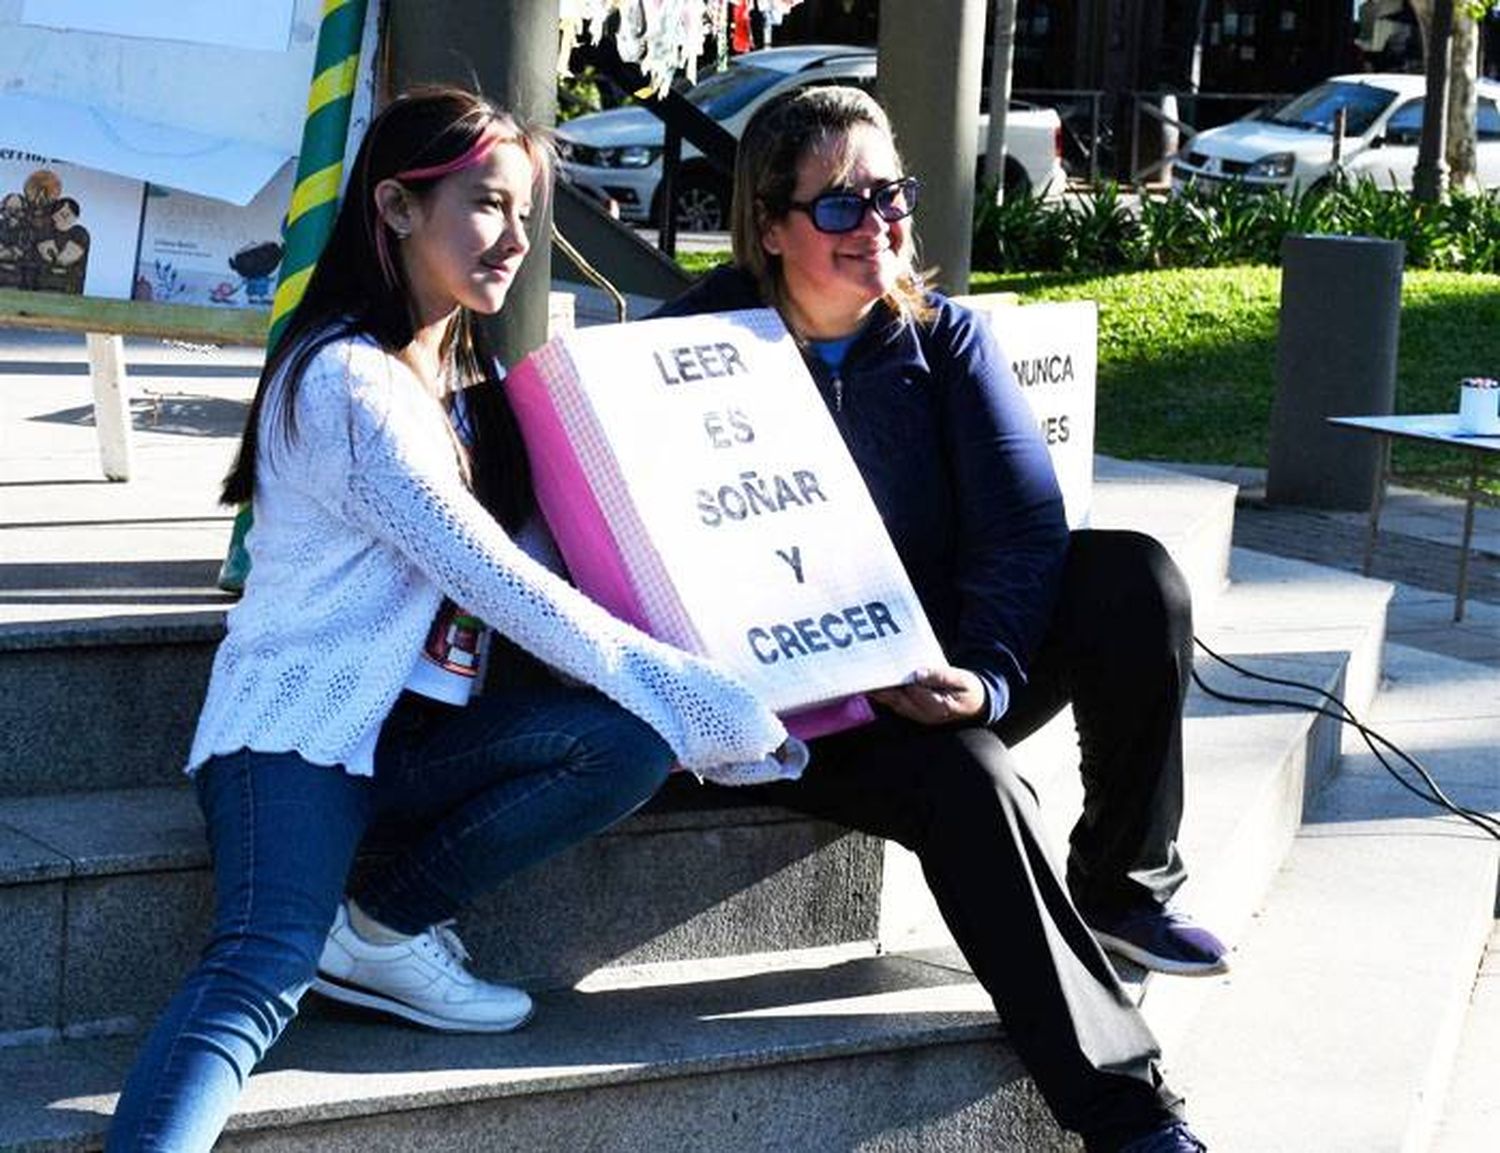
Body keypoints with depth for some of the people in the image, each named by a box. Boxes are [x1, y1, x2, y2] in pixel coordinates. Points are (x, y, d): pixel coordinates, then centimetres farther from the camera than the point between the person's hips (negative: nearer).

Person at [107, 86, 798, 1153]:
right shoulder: (347, 381, -12)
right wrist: (675, 686, -16)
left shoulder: (469, 381, 18)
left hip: (417, 734, 8)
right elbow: (491, 576, -17)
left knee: (629, 742, -18)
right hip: (304, 727, -8)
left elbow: (536, 563, 9)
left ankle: (385, 928, -7)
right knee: (262, 974, -30)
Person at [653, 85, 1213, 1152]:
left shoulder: (945, 338, 4)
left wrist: (989, 676, -24)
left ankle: (1125, 885, -4)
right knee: (962, 776, -34)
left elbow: (1025, 523, -7)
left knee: (1132, 574, -22)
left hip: (946, 684, 4)